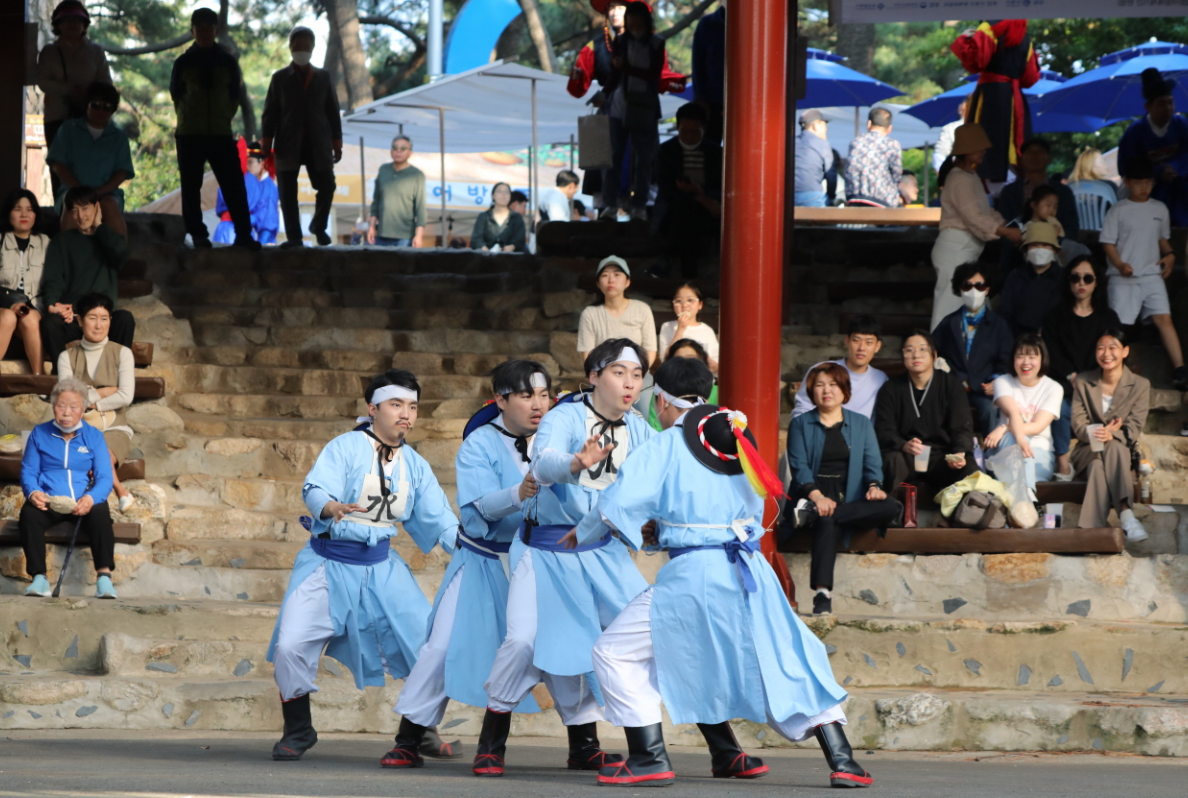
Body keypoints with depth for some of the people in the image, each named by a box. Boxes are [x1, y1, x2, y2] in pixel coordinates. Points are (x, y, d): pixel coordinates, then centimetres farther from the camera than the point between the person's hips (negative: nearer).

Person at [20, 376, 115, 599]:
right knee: (29, 513, -33)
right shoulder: (40, 434, 10)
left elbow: (104, 478, 1)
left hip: (83, 504, 0)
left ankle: (104, 577, -35)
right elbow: (28, 471, 7)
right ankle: (39, 578, -35)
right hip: (48, 503, 0)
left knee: (100, 513, -34)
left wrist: (91, 498, -22)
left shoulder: (93, 436, 9)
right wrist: (32, 492, -17)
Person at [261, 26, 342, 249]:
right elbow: (270, 112, 4)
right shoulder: (280, 78, 8)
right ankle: (294, 236, 0)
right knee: (288, 193, -4)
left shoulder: (324, 78, 12)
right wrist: (267, 142, -4)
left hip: (318, 145, 1)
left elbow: (332, 111, 11)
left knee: (327, 187, -4)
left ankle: (319, 226, 19)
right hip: (288, 145, -1)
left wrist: (336, 143, 6)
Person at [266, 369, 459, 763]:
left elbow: (437, 519, 6)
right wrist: (332, 508, -46)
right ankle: (298, 730, 10)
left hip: (382, 568, 4)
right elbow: (315, 489, -24)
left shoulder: (415, 465, 7)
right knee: (290, 645, -14)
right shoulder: (345, 447, -8)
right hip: (328, 564, -4)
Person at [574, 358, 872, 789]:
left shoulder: (665, 447, -2)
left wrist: (582, 534, 10)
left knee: (615, 655, 9)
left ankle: (649, 758, 1)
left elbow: (617, 505, -11)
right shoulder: (739, 443, 15)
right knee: (792, 664, 18)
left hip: (692, 576, -5)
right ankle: (841, 760, 8)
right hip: (750, 574, 5)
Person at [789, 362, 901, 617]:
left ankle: (812, 513, -35)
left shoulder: (861, 424, 20)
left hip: (850, 499, 3)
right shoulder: (800, 424, 13)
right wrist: (816, 496, -19)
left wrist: (874, 486, -15)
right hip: (813, 497, -3)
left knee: (891, 508, -29)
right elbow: (799, 465, 0)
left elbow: (872, 462, 9)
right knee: (827, 522, -38)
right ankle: (822, 595, -49)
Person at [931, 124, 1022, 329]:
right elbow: (975, 219, -22)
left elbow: (985, 213, 17)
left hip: (967, 250, 10)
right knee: (949, 305, -9)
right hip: (955, 248, -10)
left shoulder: (971, 176, 17)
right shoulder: (960, 179, -15)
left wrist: (1007, 228, 3)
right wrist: (1008, 233, -22)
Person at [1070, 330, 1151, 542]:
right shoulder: (1083, 383, 9)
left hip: (1123, 452, -1)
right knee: (1097, 464, -37)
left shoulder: (1140, 385, 4)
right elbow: (1078, 425, 1)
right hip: (1088, 452, 1)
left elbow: (1133, 428, -7)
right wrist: (1094, 434, -23)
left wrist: (1111, 435, -30)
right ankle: (1126, 514, -57)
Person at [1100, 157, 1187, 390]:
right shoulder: (1118, 211, 1)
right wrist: (1120, 265, -17)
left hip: (1152, 276, 2)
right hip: (1123, 278, -2)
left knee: (1164, 318, -12)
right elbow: (1108, 243, -1)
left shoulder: (1160, 209, 12)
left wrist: (1169, 255, 4)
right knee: (1120, 325, -6)